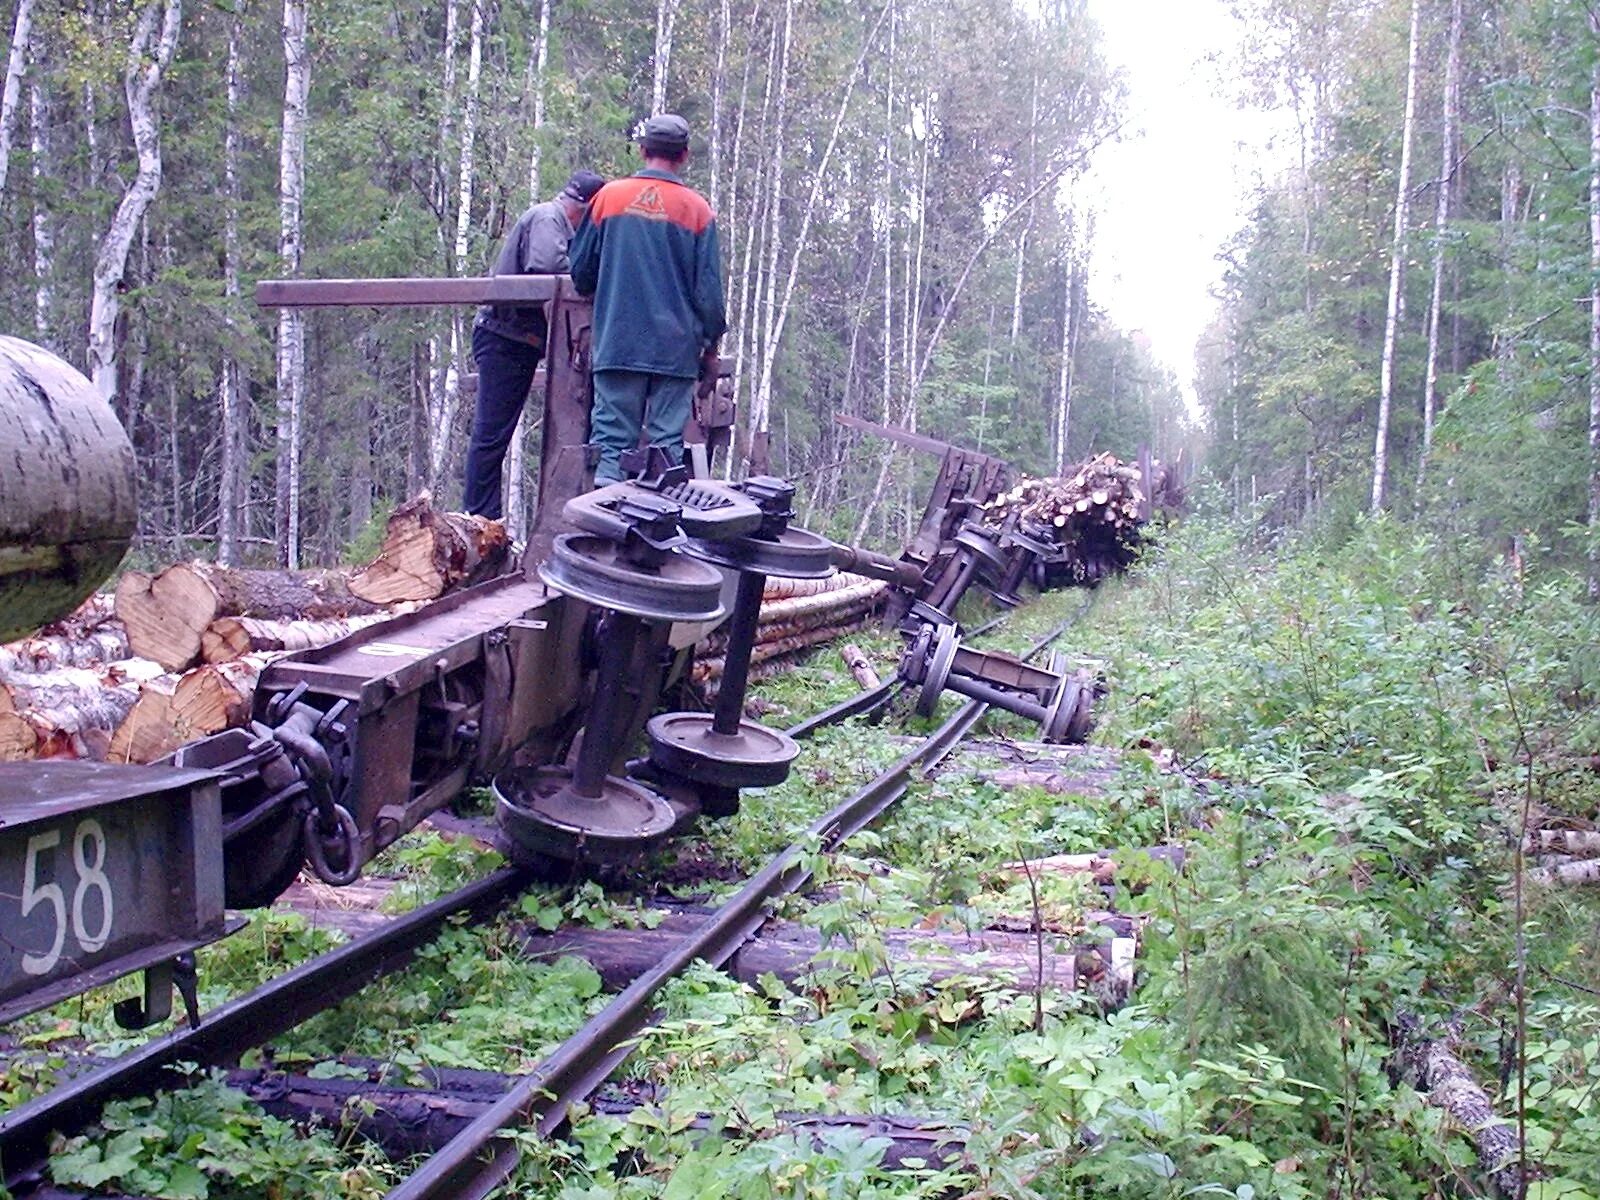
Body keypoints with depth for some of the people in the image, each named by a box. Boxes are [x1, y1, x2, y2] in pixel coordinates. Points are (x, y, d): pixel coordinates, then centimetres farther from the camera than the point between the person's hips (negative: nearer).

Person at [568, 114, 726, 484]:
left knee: (612, 440, 2)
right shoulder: (696, 209, 1)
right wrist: (711, 348, 11)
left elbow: (581, 272, 11)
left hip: (616, 345, 1)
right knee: (667, 444, 1)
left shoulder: (608, 196, 4)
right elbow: (709, 287, 2)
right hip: (676, 350, -1)